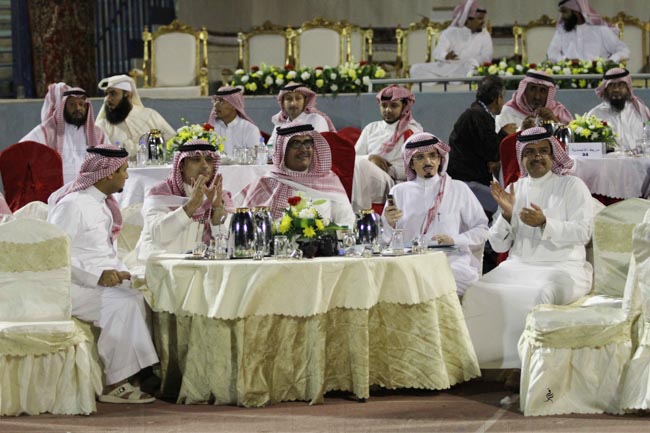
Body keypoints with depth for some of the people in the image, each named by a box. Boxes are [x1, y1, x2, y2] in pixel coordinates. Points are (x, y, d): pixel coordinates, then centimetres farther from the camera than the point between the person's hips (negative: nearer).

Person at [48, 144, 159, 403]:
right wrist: (97, 276, -24)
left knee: (143, 298, -13)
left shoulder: (103, 204, 17)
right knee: (123, 304, -29)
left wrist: (118, 272, 3)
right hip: (73, 287, -9)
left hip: (101, 281, 9)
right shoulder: (73, 204, -13)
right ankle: (115, 384, -25)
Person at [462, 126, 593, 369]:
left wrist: (544, 223, -20)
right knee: (476, 294, -21)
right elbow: (499, 245, 12)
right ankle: (479, 360, -17)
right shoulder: (515, 189, 15)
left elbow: (583, 233, -8)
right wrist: (507, 214, -5)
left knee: (540, 294, -37)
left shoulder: (572, 186, 4)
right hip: (518, 267, 4)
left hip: (561, 267, -4)